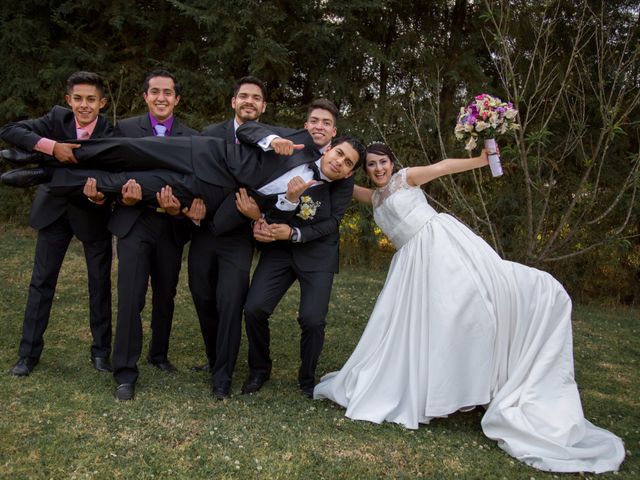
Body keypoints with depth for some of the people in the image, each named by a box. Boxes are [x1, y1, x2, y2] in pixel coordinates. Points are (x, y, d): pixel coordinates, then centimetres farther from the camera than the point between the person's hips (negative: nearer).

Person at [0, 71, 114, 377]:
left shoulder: (111, 134, -15)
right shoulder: (58, 117, -10)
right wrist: (52, 146, -31)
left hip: (92, 212, -1)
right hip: (54, 208, 2)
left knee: (100, 283, 5)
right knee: (41, 281, 6)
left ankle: (101, 350, 20)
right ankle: (29, 352, 17)